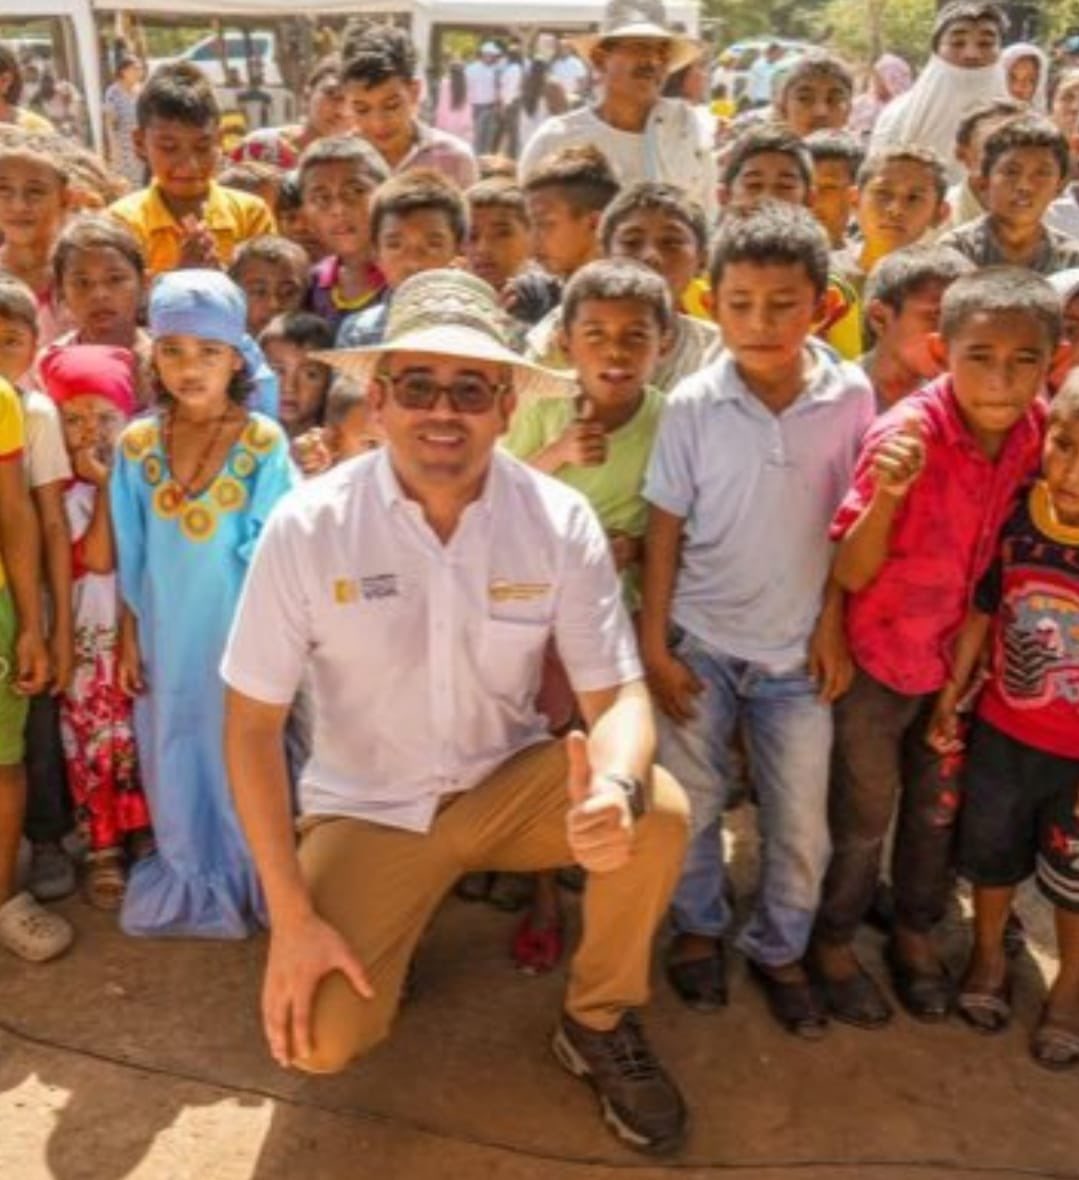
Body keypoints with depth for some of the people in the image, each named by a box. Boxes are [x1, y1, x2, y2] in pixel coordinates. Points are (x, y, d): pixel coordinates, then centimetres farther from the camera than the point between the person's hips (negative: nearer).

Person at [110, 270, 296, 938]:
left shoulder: (265, 442, -11)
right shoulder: (137, 444, -2)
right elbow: (133, 557, 3)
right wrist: (129, 637, 4)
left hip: (240, 628, -3)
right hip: (166, 630, 3)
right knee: (174, 753, 15)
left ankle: (250, 879, 32)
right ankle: (189, 881, 36)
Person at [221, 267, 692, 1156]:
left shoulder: (560, 519, -15)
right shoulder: (307, 526, -19)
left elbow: (617, 694, -14)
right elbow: (253, 722, -13)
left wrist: (616, 790, -39)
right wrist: (291, 915, -17)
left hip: (509, 781, 1)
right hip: (369, 806, -1)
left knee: (660, 811, -26)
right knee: (321, 1039, -17)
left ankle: (600, 1022, 3)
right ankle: (386, 931, 20)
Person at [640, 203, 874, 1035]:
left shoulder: (851, 397, -8)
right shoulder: (693, 405, -9)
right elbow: (665, 527, -5)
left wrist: (833, 627, -2)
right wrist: (653, 645, -6)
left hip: (797, 650, 1)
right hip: (700, 641, 0)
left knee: (802, 827, 9)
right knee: (690, 808, 11)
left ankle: (779, 950, 34)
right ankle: (700, 930, 37)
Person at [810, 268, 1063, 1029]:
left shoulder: (1039, 429, -12)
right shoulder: (908, 434, -27)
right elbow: (851, 574, -25)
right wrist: (887, 494, -42)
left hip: (964, 656, 5)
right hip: (880, 658, -5)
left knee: (938, 810, 22)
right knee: (863, 816, 12)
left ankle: (916, 935, 45)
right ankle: (834, 944, 36)